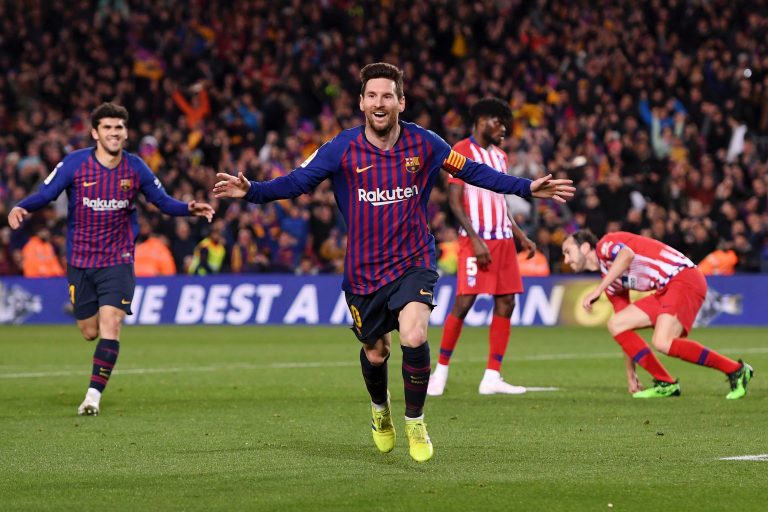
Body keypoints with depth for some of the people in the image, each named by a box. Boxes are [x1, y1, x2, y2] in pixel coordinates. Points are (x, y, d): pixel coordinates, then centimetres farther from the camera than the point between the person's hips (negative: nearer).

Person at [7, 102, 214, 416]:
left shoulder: (135, 168, -3)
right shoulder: (75, 163, -9)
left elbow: (163, 201, 7)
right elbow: (45, 195, -7)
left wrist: (190, 209, -11)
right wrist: (20, 208, -28)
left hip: (118, 260, 0)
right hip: (80, 261, 1)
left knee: (110, 324, -17)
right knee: (90, 332, 7)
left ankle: (94, 395, -13)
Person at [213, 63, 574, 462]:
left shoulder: (422, 143, -5)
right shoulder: (343, 148, -8)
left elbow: (472, 171, 7)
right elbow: (297, 181, -6)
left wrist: (528, 188, 3)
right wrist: (251, 191, -23)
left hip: (413, 263, -1)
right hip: (364, 272, 1)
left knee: (414, 339, -23)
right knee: (375, 355, 12)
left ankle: (415, 422, -1)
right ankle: (380, 410, 47)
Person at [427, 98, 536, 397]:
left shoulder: (500, 156, 20)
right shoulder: (461, 151, -5)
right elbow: (454, 201, -11)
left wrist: (521, 237, 17)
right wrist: (475, 240, -18)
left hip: (503, 240, 8)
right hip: (477, 240, -7)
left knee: (506, 303, 0)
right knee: (464, 302, -11)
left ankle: (492, 378, 2)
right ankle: (441, 370, 2)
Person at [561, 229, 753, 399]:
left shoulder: (605, 244, -2)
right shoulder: (611, 283, 23)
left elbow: (627, 255, -27)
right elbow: (626, 332, 27)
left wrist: (598, 290, -27)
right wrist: (630, 372, 27)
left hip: (683, 278, -10)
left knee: (662, 343, -25)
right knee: (616, 325, 6)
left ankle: (736, 371, -15)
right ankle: (665, 383, 5)